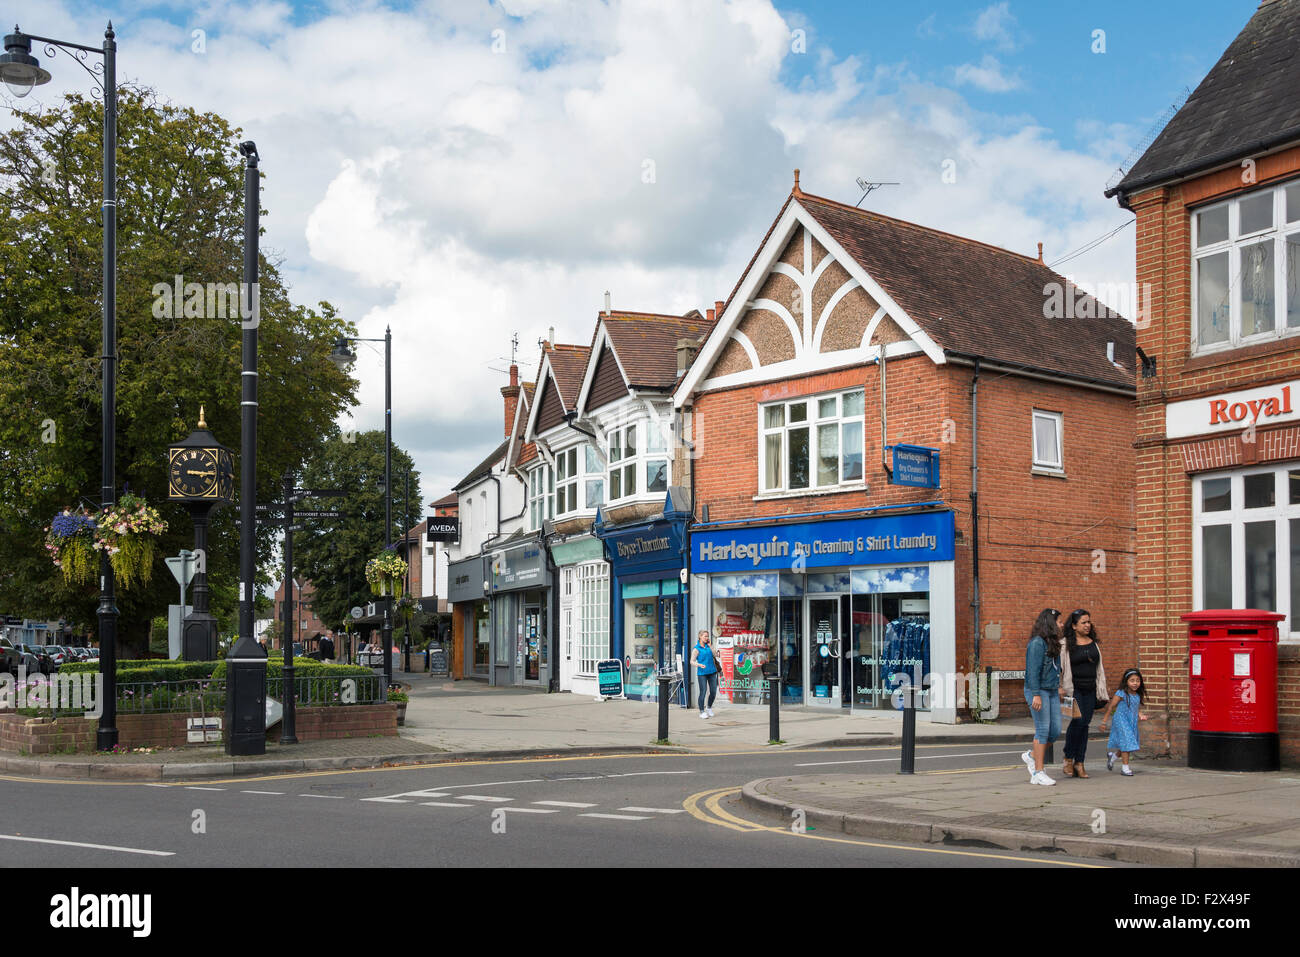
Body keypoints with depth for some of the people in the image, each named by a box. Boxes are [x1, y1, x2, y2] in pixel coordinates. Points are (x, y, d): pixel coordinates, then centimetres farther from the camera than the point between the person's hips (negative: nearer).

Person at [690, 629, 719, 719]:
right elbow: (692, 661, -6)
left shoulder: (707, 645, 12)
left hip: (712, 671, 6)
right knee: (703, 692, -8)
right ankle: (702, 712, 2)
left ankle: (709, 707, 26)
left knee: (713, 691, 4)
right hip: (702, 673, -5)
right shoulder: (696, 649, -5)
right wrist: (699, 665, -25)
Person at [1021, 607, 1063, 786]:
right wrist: (1036, 695, -21)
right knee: (1043, 730, -6)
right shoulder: (1037, 643, -14)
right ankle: (1038, 772, 1)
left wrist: (1058, 686, 16)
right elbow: (1033, 671, -18)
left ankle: (1032, 756, 27)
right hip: (1038, 691, -9)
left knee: (1056, 730, 7)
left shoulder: (1052, 643, 13)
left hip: (1052, 691, 9)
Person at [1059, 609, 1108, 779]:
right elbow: (1058, 667, -6)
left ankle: (1079, 763, 8)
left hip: (1090, 690, 5)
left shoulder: (1094, 643, 13)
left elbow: (1099, 667, 20)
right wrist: (1059, 688, -15)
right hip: (1073, 689, -5)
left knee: (1085, 725, 3)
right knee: (1077, 720, -19)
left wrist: (1101, 691, 17)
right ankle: (1068, 760, -6)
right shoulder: (1066, 644, -5)